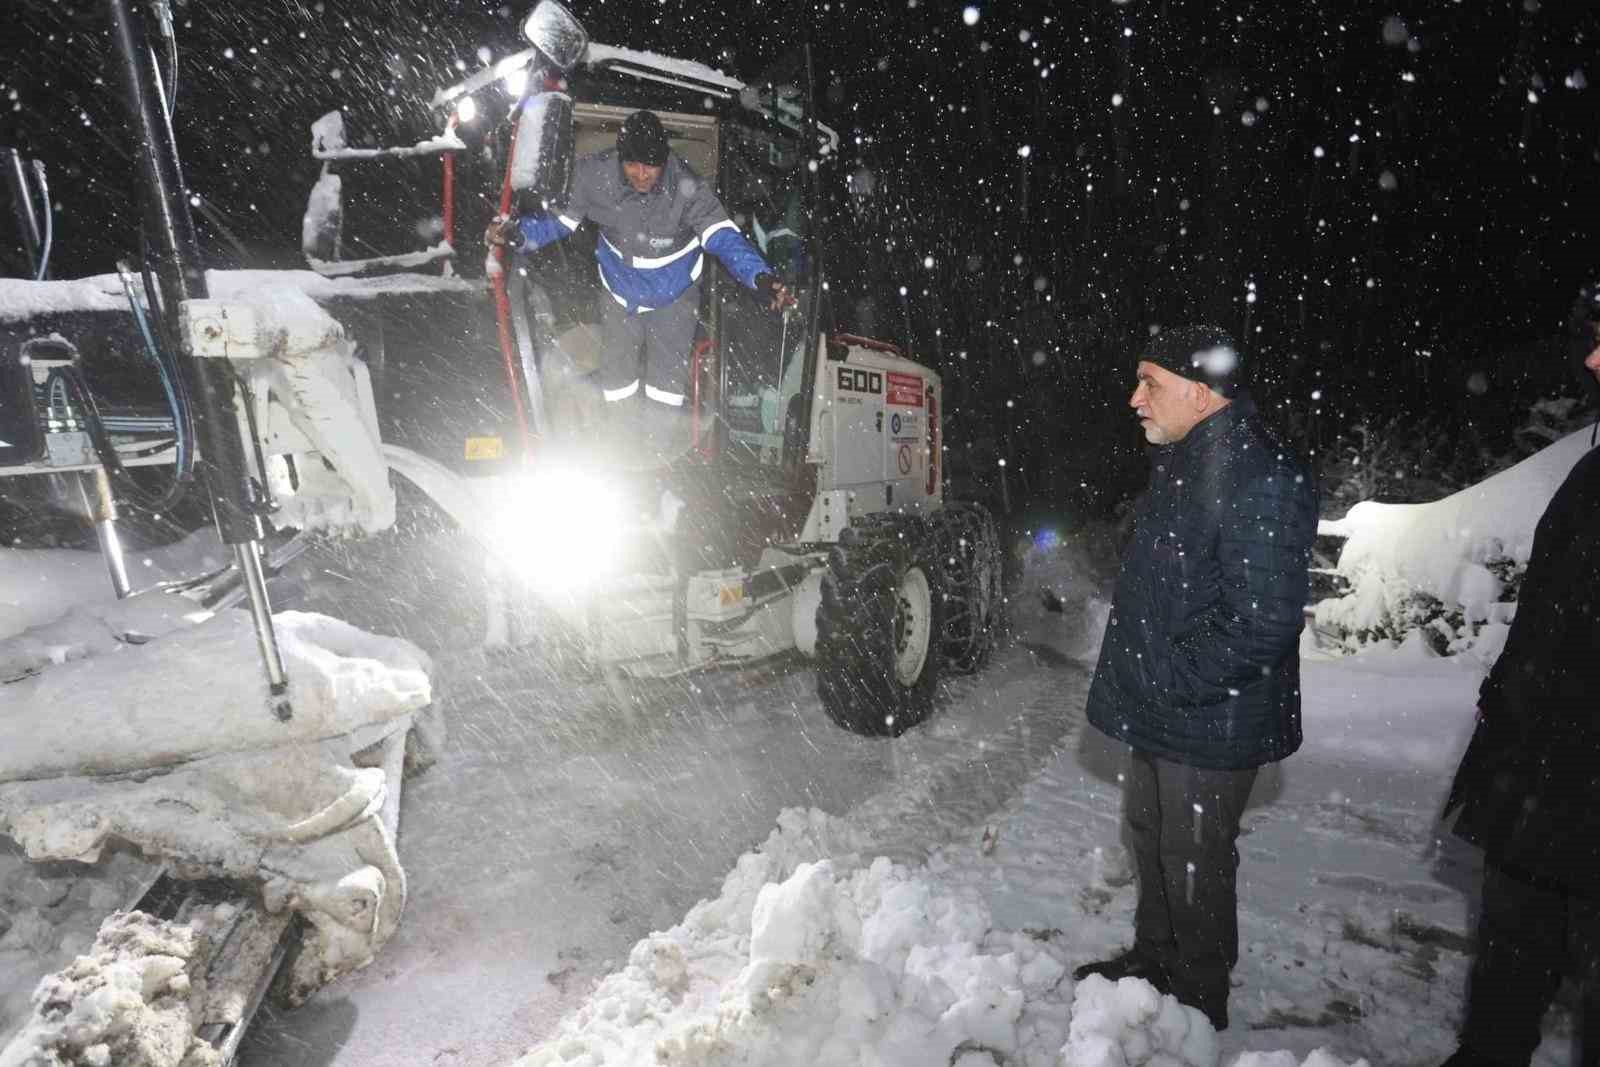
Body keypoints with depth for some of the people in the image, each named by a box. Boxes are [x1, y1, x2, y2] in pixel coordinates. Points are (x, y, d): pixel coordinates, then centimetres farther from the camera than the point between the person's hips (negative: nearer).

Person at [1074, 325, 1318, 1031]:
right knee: (1148, 834, 23)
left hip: (1211, 722, -9)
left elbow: (1261, 622, -27)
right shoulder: (1183, 464, 8)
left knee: (1193, 860, 9)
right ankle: (1153, 959, 45)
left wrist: (1166, 678, -21)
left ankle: (1198, 1000, 33)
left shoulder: (1262, 480, -23)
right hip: (1158, 709, 9)